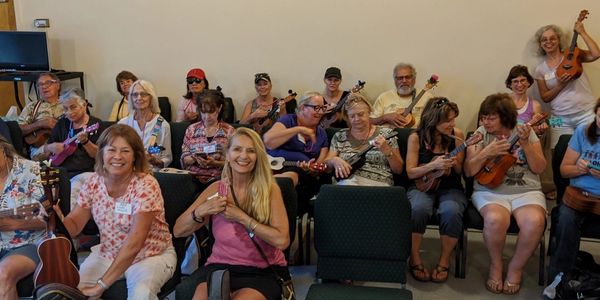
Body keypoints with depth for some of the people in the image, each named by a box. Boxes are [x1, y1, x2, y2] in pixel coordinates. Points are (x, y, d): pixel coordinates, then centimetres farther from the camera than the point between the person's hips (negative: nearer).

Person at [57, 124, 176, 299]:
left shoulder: (145, 185, -21)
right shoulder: (94, 183, -4)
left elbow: (134, 242, -28)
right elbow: (74, 226, 2)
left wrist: (102, 285, -32)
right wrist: (56, 216, -22)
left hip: (151, 256, -5)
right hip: (108, 254, 6)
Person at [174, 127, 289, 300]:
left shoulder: (270, 189, -5)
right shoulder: (216, 189, 3)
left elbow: (282, 240, -14)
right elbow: (178, 231, 6)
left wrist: (241, 217, -16)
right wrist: (201, 211, -13)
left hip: (263, 271, -1)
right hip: (220, 267, 2)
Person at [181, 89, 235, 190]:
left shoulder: (229, 131, 6)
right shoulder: (191, 129, 12)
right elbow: (184, 159, 11)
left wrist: (215, 163, -15)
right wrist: (194, 158, -10)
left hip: (217, 178, -1)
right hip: (192, 177, 1)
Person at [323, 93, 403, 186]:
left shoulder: (386, 134, 7)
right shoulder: (339, 136, 13)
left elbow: (398, 170, 6)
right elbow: (325, 166, 11)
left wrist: (387, 151, -12)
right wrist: (334, 160, -12)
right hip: (347, 182, 1)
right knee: (348, 185, -34)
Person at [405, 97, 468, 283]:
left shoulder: (457, 135, -1)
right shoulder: (416, 137, -5)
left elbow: (461, 171, 6)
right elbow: (410, 173, -7)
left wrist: (455, 163, -17)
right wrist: (433, 165, -22)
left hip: (450, 188, 1)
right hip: (422, 186, -1)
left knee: (452, 211, -34)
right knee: (419, 209, -36)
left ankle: (444, 260, -9)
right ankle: (414, 258, -13)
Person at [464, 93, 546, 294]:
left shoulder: (526, 132, 7)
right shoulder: (481, 133, 5)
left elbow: (539, 168, 2)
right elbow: (468, 171, 1)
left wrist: (525, 143, -12)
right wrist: (486, 153, -15)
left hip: (527, 192, 1)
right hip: (490, 191, -1)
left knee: (535, 222, -31)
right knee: (495, 220, -34)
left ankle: (515, 268, -5)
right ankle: (495, 265, -5)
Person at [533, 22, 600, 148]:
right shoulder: (540, 69, 6)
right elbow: (545, 98, 5)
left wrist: (582, 32, -7)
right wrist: (560, 85, -12)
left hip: (586, 114, -1)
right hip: (561, 119, 1)